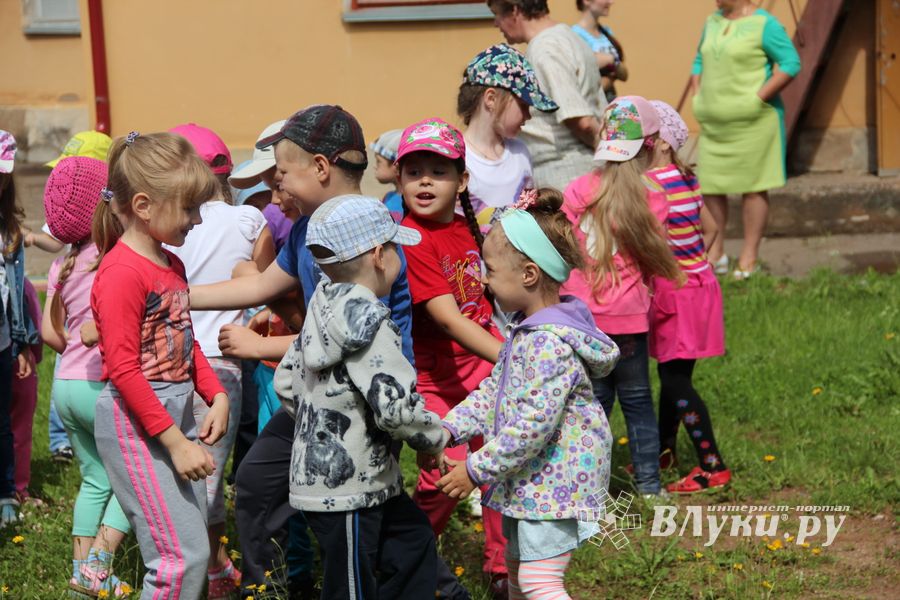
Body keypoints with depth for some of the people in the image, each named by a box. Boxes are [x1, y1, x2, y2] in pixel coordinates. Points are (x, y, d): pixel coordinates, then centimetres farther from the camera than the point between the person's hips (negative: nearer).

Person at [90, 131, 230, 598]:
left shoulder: (171, 265, 12)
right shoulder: (122, 274, -18)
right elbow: (122, 369, -20)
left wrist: (216, 396, 7)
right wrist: (175, 442, -20)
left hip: (177, 413, 10)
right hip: (135, 423, -10)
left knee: (191, 546, 13)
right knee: (183, 555, -11)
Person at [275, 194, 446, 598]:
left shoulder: (324, 306, 6)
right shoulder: (367, 322, -22)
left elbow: (287, 382, 15)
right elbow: (395, 406, -27)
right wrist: (434, 439, -9)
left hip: (318, 471, 10)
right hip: (345, 488, -10)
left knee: (413, 539, 23)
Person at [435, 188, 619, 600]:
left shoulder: (549, 344, -26)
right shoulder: (527, 330, 6)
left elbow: (532, 426, -29)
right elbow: (492, 392, 15)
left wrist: (476, 470, -22)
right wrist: (449, 428, 2)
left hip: (553, 483, -11)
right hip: (529, 480, 11)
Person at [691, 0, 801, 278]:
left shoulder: (763, 24, -8)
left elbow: (791, 63, -12)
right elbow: (699, 61, 25)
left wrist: (758, 98, -16)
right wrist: (697, 96, 11)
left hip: (752, 123, -7)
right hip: (713, 124, 7)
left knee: (752, 188, -1)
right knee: (709, 187, 6)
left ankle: (748, 258, 6)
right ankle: (714, 253, 18)